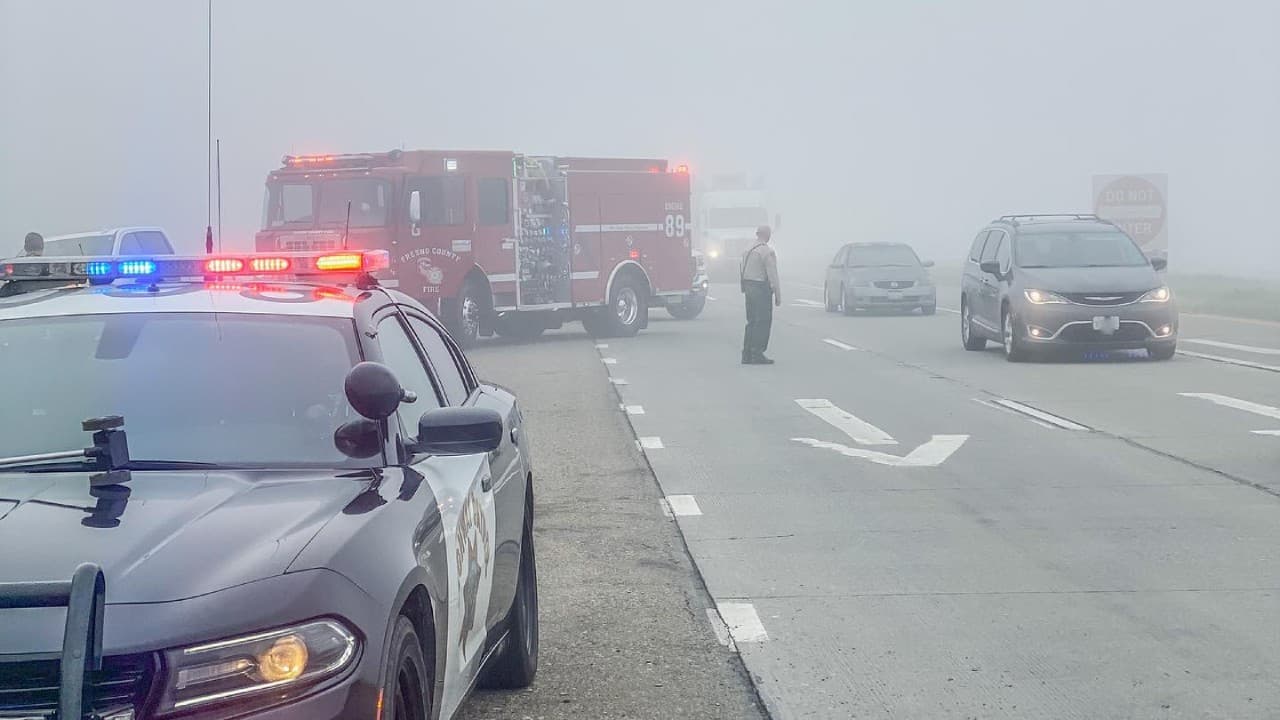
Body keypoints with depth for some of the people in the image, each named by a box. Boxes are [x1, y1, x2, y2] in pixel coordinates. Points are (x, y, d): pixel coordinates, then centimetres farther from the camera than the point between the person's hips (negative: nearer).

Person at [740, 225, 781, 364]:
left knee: (752, 321, 13)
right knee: (763, 322, -4)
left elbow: (743, 271, 12)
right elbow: (772, 275, -15)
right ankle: (757, 354, -7)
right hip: (761, 289, -8)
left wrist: (745, 289, 13)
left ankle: (747, 354, 13)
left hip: (748, 286, 8)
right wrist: (778, 295, -11)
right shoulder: (767, 251, -14)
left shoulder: (748, 250, 11)